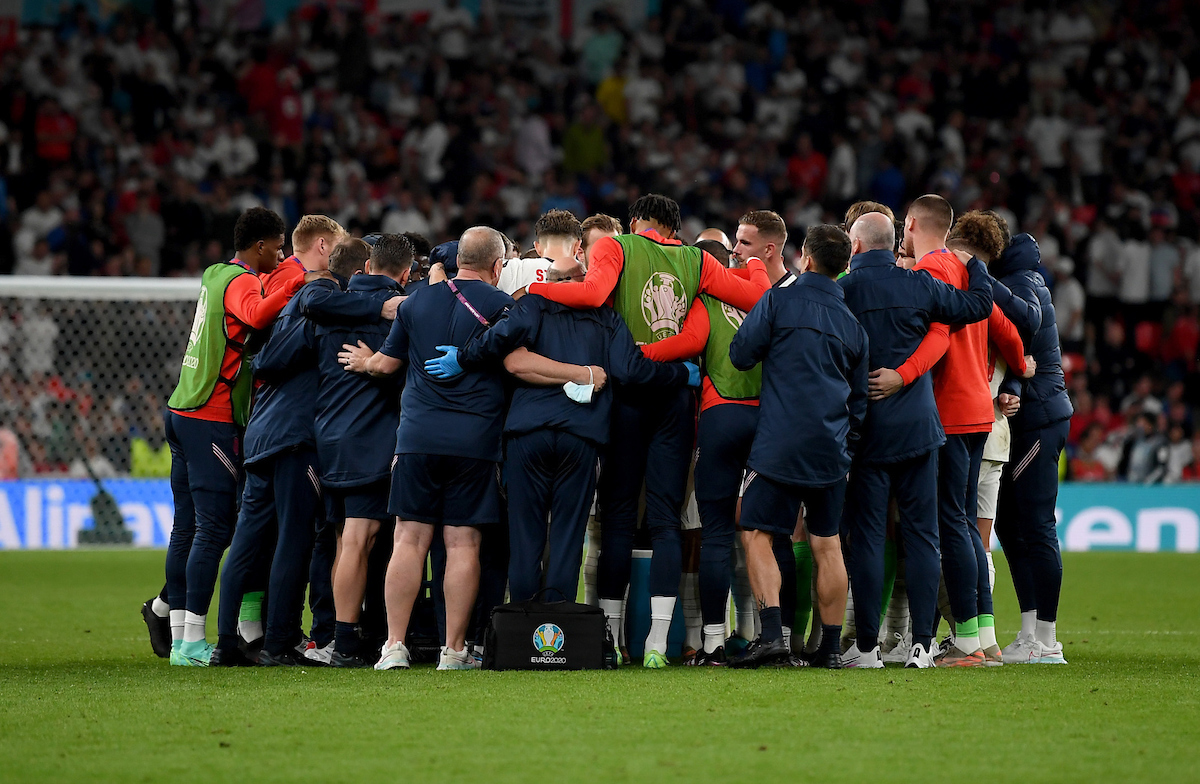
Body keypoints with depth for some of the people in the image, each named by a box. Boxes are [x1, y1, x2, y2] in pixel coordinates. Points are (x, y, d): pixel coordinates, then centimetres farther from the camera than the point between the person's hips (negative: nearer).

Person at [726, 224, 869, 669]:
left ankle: (771, 633, -17)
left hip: (779, 444, -4)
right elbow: (859, 399, 18)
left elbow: (741, 355, -2)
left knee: (758, 534, -1)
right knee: (826, 543, 10)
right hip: (831, 449, 4)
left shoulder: (778, 301, -3)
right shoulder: (852, 322, 12)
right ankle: (831, 647, 11)